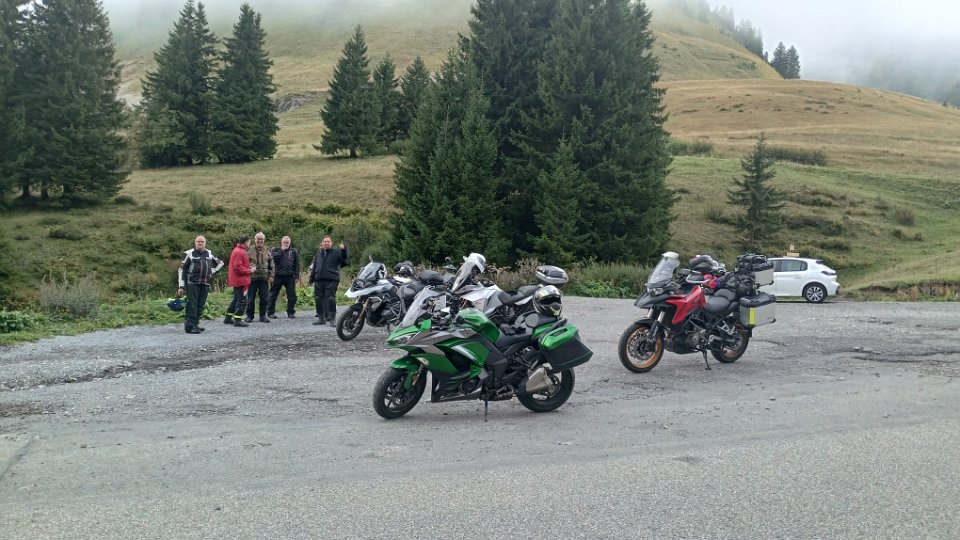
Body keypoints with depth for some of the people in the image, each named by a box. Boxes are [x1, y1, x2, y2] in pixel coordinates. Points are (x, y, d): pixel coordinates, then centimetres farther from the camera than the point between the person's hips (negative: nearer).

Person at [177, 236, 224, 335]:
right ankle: (190, 326, -8)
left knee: (200, 306, 7)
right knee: (192, 305, -9)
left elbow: (220, 263, 28)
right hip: (192, 283, -5)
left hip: (205, 284, 5)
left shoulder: (209, 254, 14)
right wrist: (181, 286, -7)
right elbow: (182, 270, -1)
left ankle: (195, 324, 15)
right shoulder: (189, 254, 0)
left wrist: (212, 271, 12)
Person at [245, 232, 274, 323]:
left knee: (265, 298, 5)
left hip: (264, 278, 3)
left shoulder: (267, 251, 8)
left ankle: (263, 316, 16)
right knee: (250, 299, 5)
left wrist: (271, 275, 4)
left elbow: (271, 264, 12)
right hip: (252, 278, -2)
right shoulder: (249, 251, -2)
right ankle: (249, 316, 16)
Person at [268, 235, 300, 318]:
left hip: (290, 276, 2)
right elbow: (273, 257, -14)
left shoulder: (293, 251, 11)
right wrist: (281, 250, -11)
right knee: (273, 294, 2)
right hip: (278, 276, -2)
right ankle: (270, 312, 10)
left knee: (292, 295, 3)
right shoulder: (275, 250, 7)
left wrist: (297, 276, 1)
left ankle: (290, 312, 15)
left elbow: (297, 264, 9)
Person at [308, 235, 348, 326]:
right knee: (318, 299, 7)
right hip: (319, 280, 5)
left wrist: (343, 250, -23)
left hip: (331, 280, -5)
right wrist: (311, 279, 18)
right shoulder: (318, 255, 21)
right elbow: (314, 268, 23)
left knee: (331, 299, -11)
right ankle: (321, 318, 19)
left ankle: (332, 319, -6)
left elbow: (344, 261, -10)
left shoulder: (336, 253, 5)